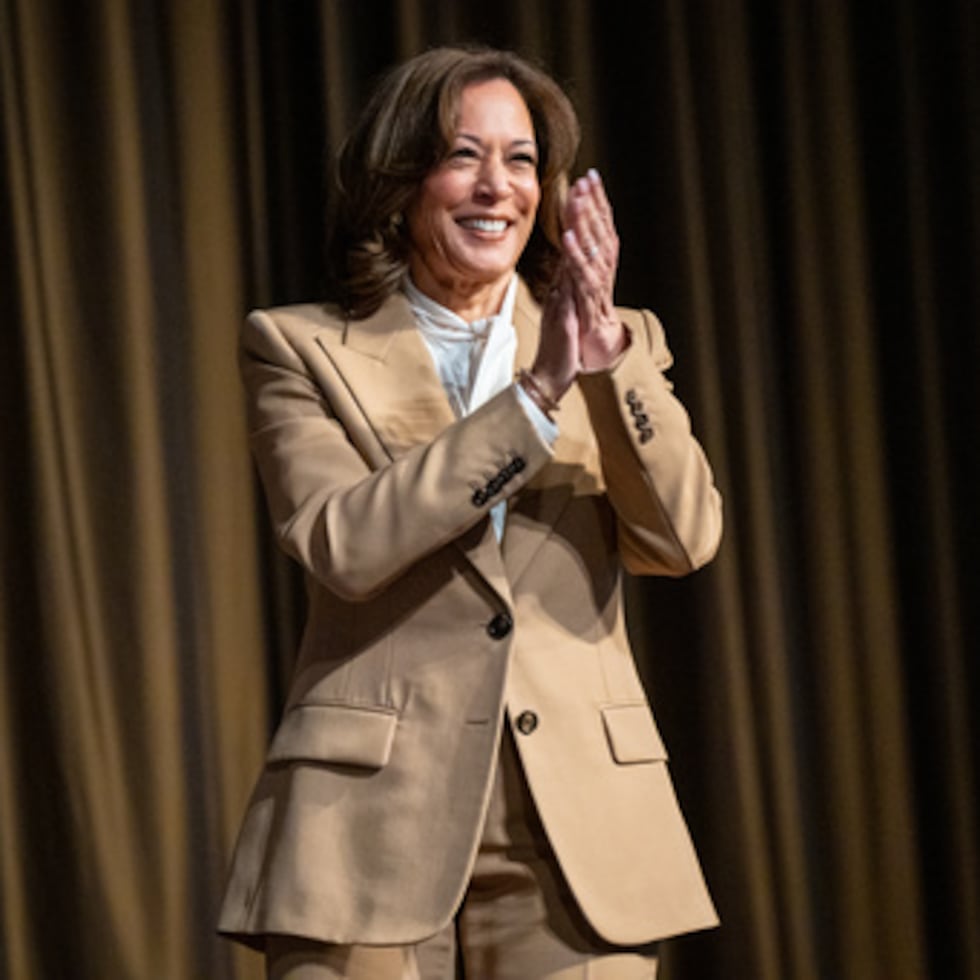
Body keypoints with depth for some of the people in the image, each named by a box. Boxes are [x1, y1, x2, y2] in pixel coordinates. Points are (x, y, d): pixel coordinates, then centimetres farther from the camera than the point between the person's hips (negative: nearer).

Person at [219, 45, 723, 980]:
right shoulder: (301, 349, 5)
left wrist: (608, 357, -14)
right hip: (372, 830, -2)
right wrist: (535, 394, -15)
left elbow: (683, 538, -2)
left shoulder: (618, 341, 12)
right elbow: (342, 544, -11)